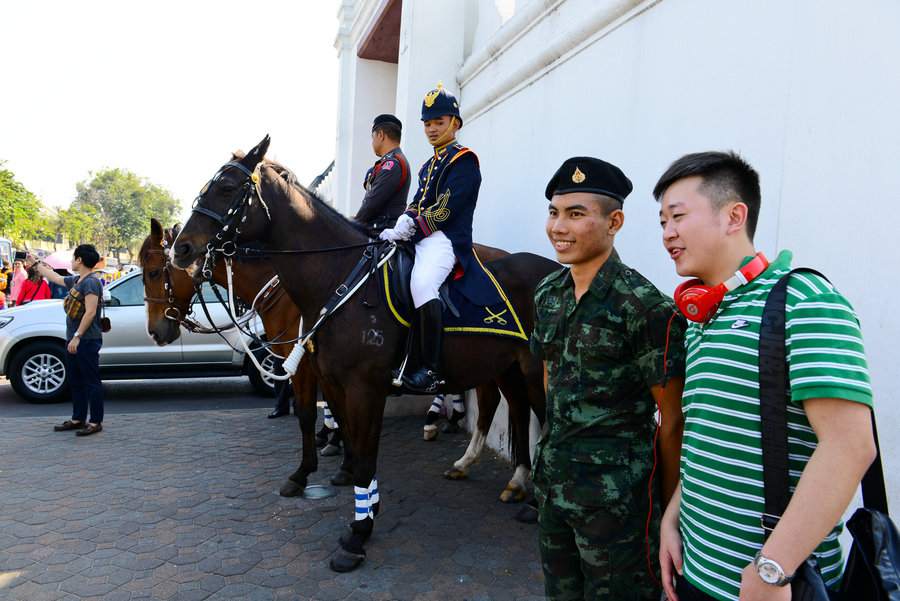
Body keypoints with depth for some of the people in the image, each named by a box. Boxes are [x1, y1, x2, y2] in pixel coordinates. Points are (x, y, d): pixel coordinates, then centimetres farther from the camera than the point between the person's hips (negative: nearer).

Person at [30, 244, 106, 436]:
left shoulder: (91, 282, -16)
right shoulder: (76, 280, 15)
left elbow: (90, 312, -22)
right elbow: (55, 277, 34)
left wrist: (77, 336, -22)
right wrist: (36, 264, 44)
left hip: (87, 341, -10)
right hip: (74, 340, 10)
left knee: (91, 382, -5)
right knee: (76, 381, 16)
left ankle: (96, 422, 0)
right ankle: (78, 419, 25)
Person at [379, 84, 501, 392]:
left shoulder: (463, 160, -3)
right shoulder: (429, 165, 26)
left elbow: (446, 208, -14)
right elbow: (417, 203, 19)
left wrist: (409, 228, -19)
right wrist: (405, 219, -5)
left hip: (446, 240, -10)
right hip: (421, 238, 10)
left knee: (421, 283, -35)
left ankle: (430, 369, -30)